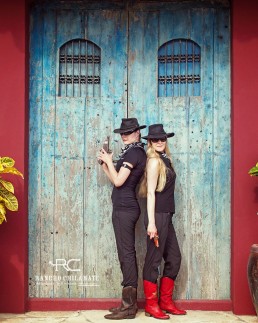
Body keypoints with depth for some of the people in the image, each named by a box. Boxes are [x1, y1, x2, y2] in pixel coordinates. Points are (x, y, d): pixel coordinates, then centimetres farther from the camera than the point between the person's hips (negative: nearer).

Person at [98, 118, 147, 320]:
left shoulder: (133, 152, -11)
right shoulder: (136, 152, 19)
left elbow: (118, 181, -17)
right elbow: (119, 180, 19)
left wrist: (109, 161, -4)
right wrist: (105, 165, 11)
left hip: (124, 208, -10)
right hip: (127, 207, 10)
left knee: (126, 254, -8)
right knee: (128, 253, 12)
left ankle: (129, 306, -5)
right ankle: (130, 302, 19)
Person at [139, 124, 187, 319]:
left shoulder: (165, 159, 13)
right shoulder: (154, 161, -11)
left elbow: (164, 190, 11)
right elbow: (150, 193, -15)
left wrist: (161, 220, 8)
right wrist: (151, 223, -19)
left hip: (166, 216, 9)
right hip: (157, 216, -9)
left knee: (174, 258, 13)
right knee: (153, 260, 0)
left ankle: (166, 302, 23)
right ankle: (151, 305, 11)